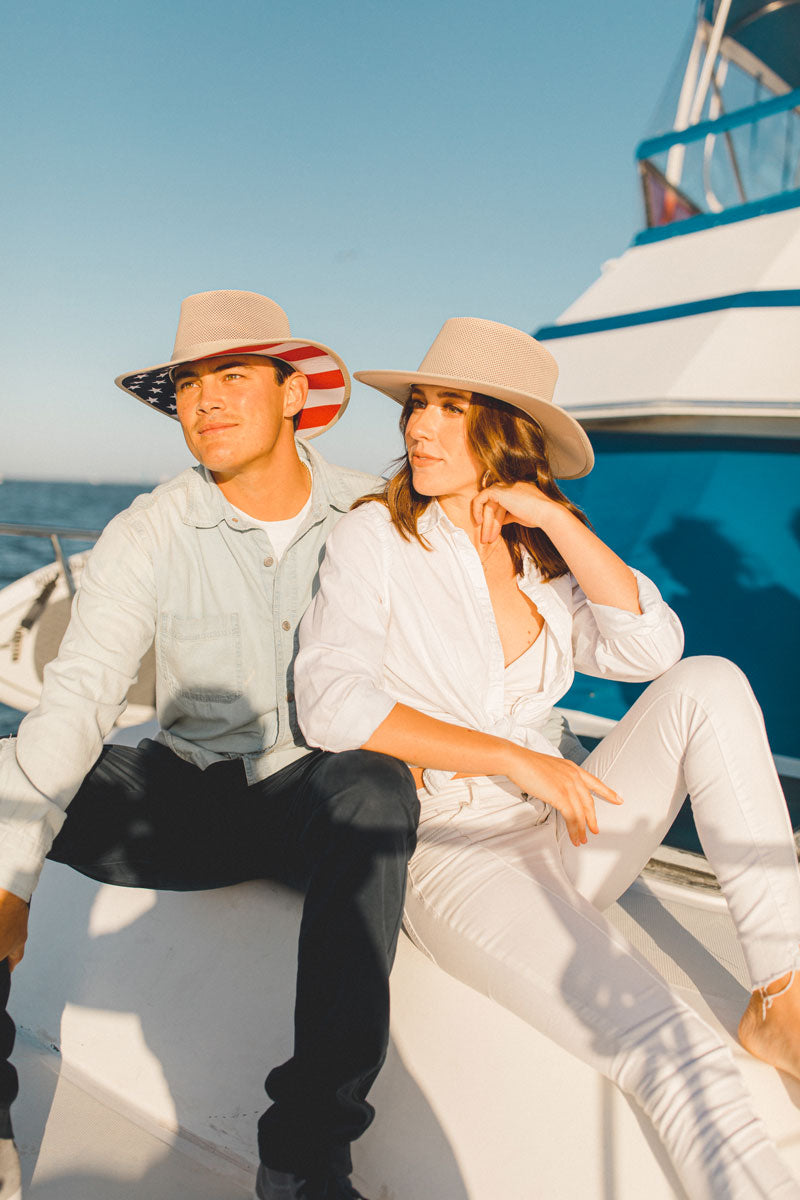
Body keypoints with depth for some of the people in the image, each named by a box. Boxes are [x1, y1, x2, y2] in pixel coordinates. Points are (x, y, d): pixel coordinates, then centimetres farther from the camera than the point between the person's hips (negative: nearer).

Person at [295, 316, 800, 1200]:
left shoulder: (538, 553, 11)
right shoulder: (375, 536, -2)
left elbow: (652, 650, -3)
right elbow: (329, 704, -16)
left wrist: (549, 518, -9)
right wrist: (511, 756, -19)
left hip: (564, 833, 6)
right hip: (451, 852, -5)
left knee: (706, 683, -17)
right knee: (670, 1050, -28)